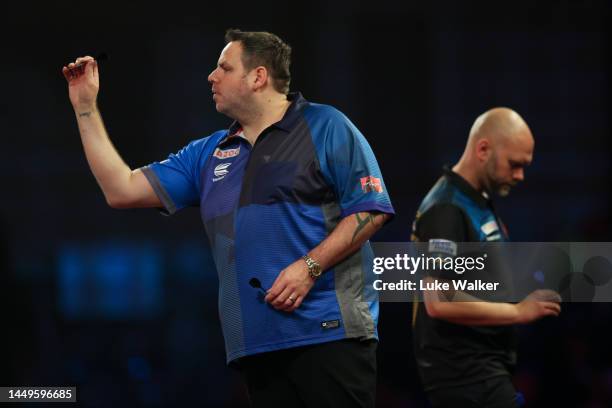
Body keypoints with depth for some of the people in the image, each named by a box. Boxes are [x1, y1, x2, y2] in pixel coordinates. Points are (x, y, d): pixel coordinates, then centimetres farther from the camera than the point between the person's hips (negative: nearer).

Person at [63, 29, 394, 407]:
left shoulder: (325, 127, 1)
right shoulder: (208, 155, 20)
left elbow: (370, 210, -5)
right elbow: (122, 190, 18)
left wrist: (310, 267, -15)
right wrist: (86, 107, 16)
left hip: (329, 333, -6)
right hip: (258, 343, 6)